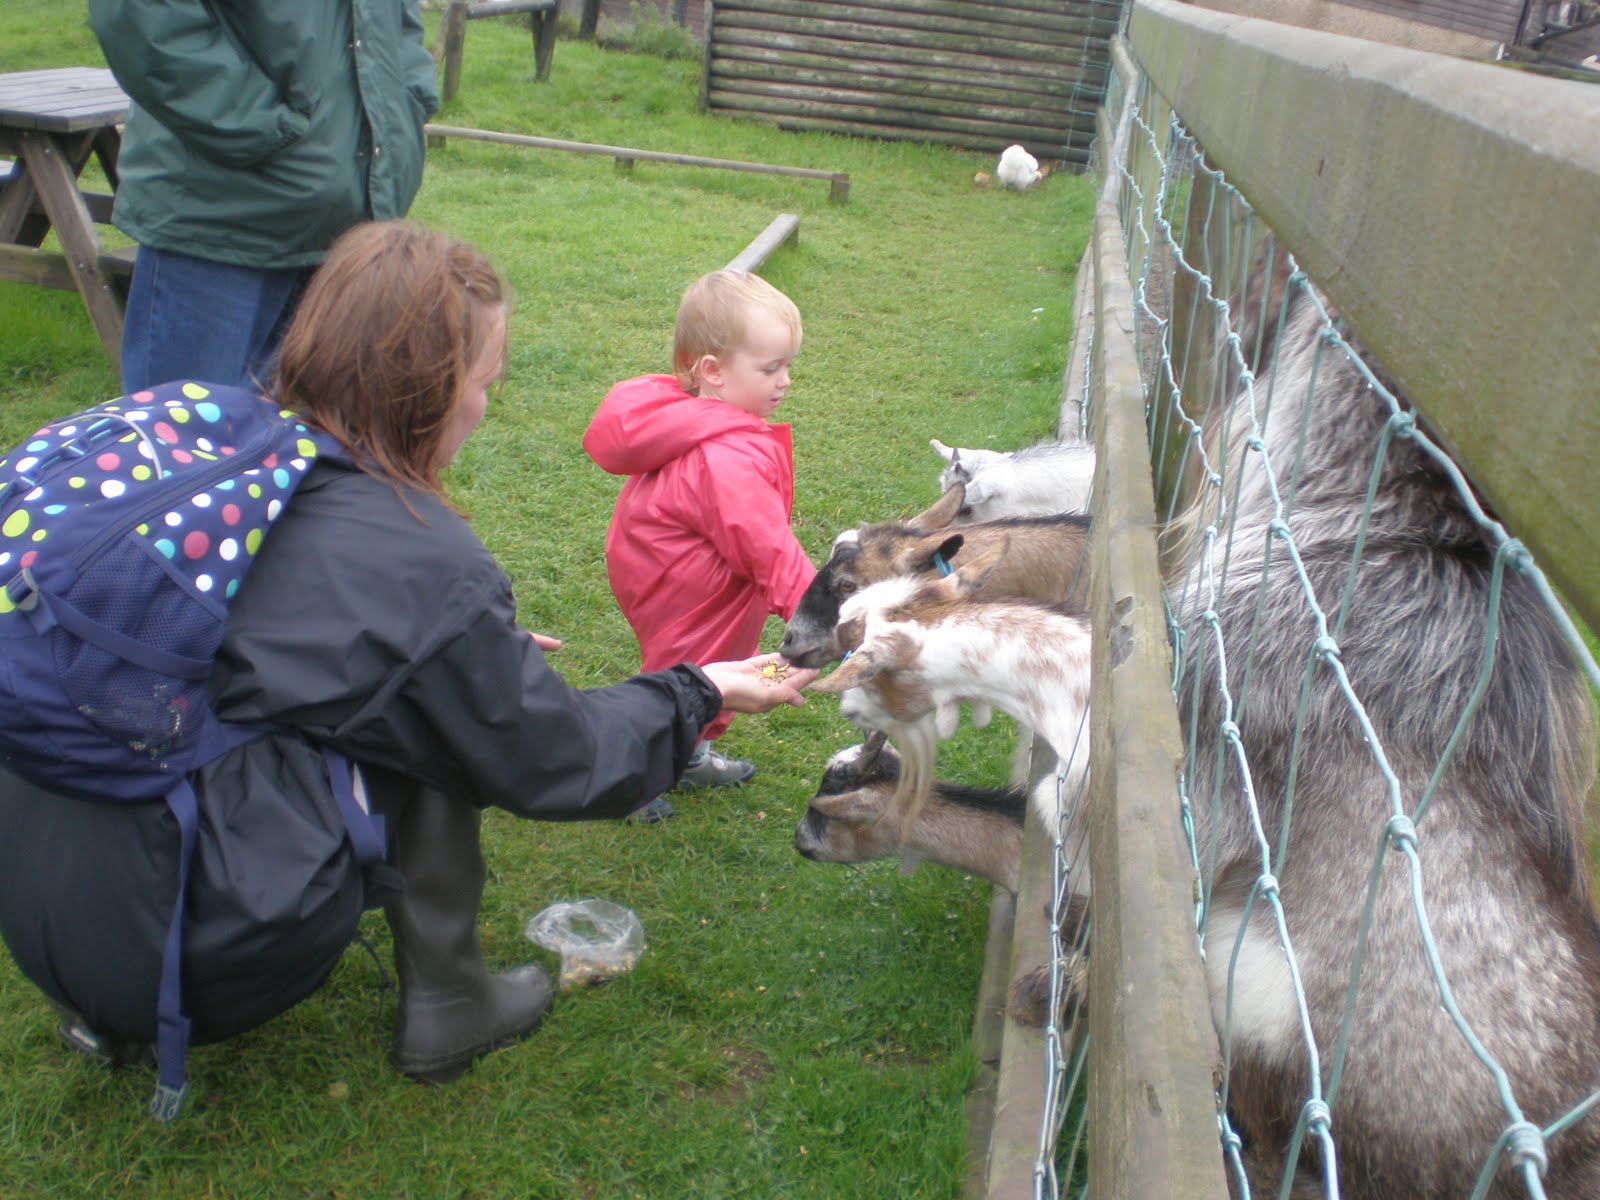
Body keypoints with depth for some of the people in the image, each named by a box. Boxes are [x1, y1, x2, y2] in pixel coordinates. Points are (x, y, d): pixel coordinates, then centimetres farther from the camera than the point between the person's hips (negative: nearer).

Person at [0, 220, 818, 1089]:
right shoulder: (427, 567, -17)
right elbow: (556, 765, -2)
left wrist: (489, 649, 25)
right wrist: (695, 694, 14)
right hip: (195, 964, -6)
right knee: (435, 727, 2)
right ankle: (446, 1004, 13)